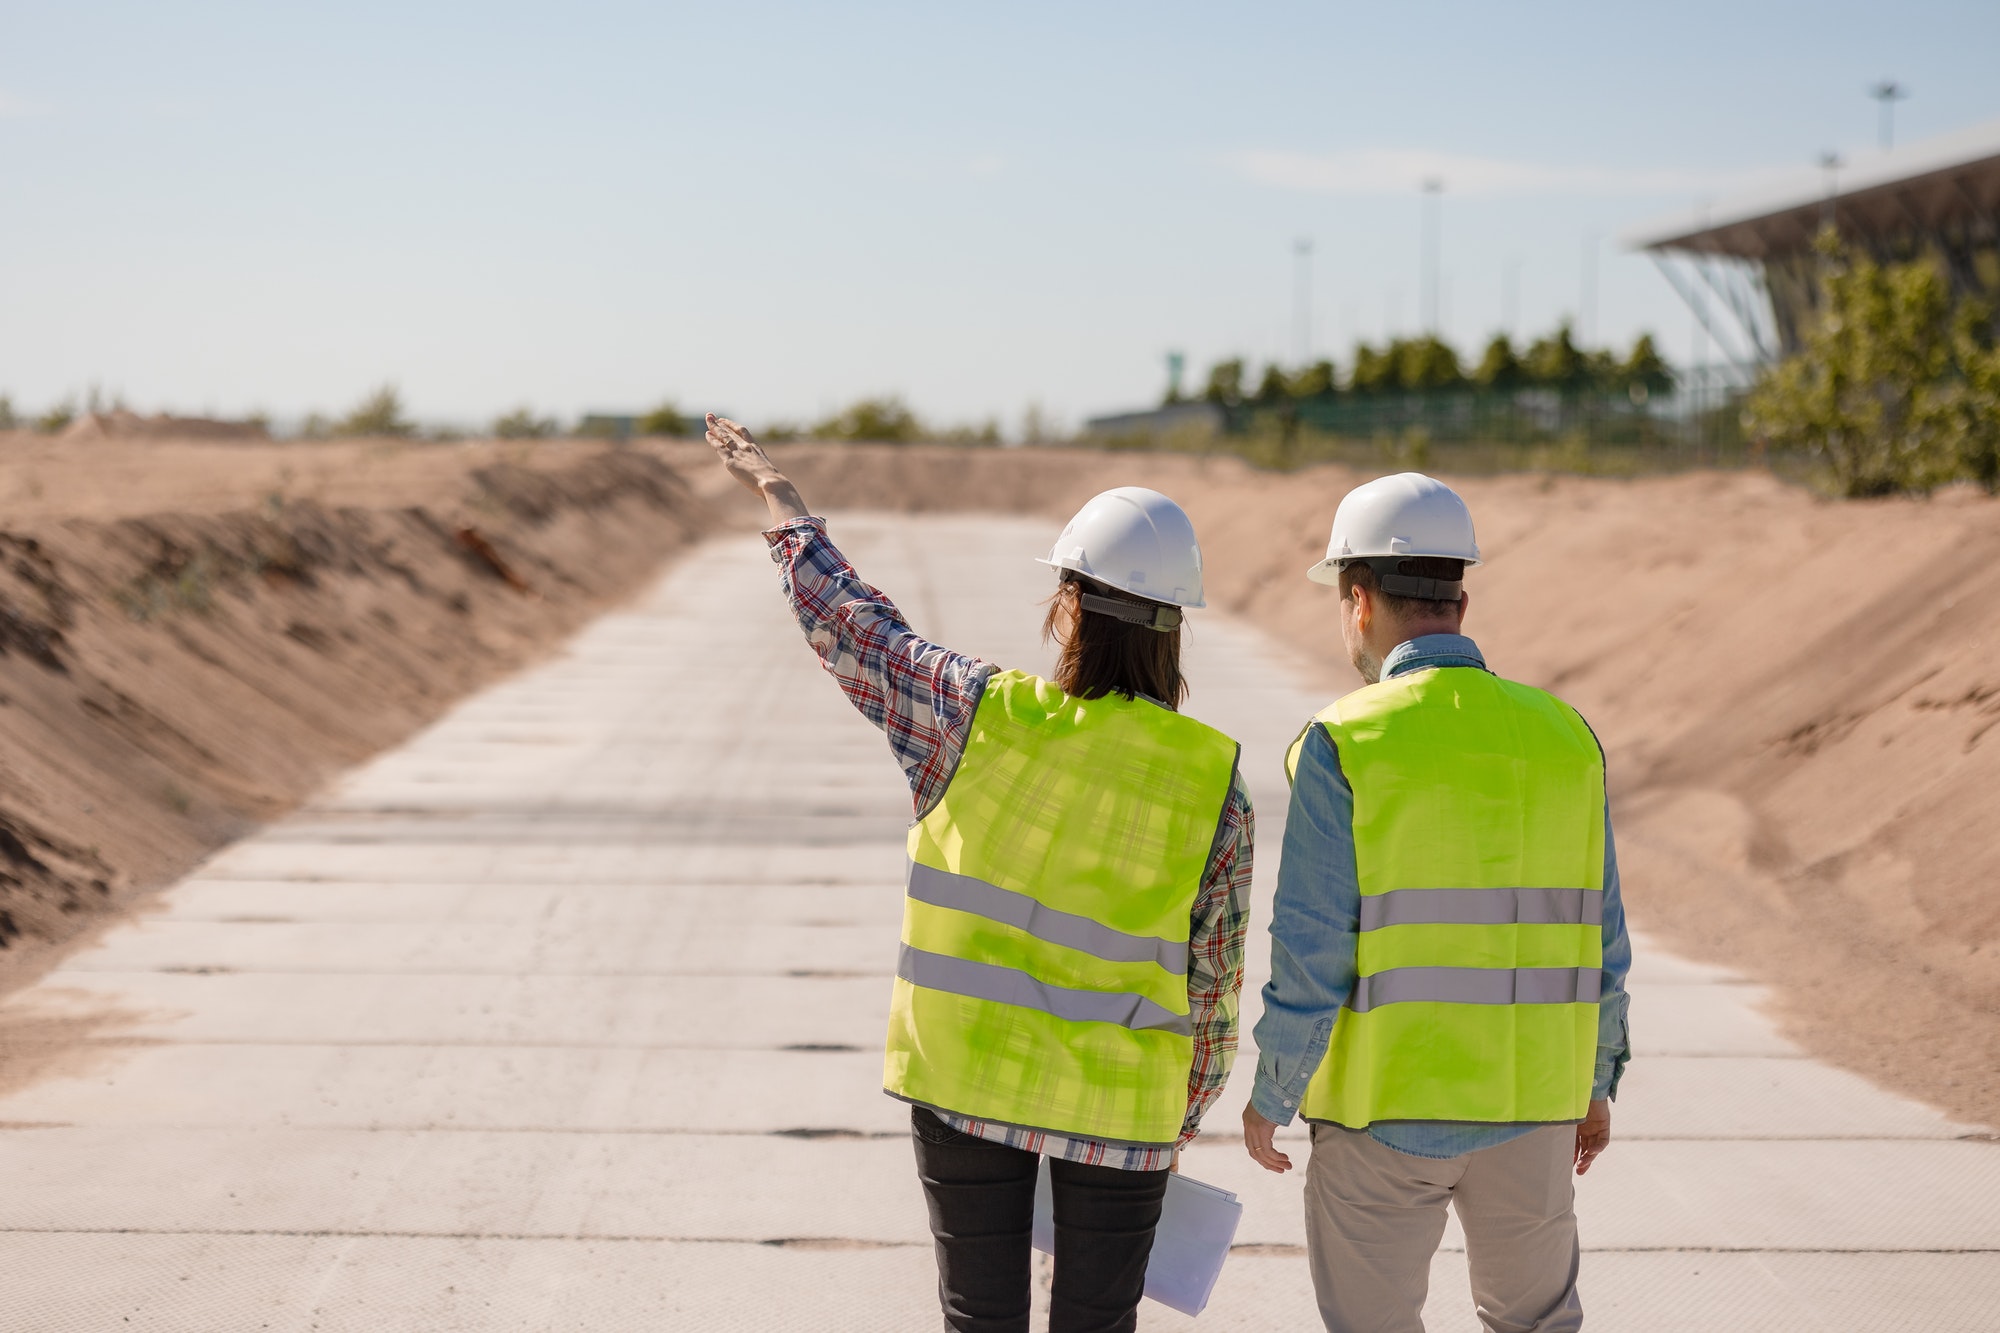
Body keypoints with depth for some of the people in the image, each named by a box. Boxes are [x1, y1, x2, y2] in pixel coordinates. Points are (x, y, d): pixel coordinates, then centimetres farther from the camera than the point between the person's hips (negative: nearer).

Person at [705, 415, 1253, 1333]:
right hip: (1117, 1101, 0)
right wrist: (1182, 1119, 12)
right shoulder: (1214, 783, -11)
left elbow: (847, 624, 0)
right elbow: (1213, 979, -3)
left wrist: (776, 492, 16)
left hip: (965, 1074, 0)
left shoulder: (981, 718, -14)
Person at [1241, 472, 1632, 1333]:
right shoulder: (1562, 736, 0)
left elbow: (1311, 956, -14)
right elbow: (1599, 943, 4)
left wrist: (1270, 1098, 0)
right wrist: (1596, 1083, 18)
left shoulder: (1343, 745, -13)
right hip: (1530, 1103, 4)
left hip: (1383, 1109, -4)